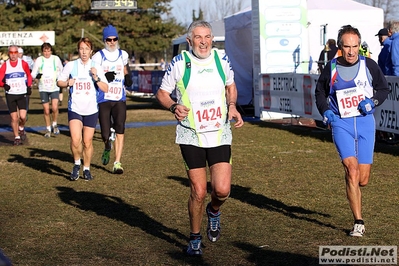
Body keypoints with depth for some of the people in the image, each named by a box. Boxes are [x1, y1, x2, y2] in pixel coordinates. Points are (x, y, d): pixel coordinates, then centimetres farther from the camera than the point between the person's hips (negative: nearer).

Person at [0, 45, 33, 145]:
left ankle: (21, 128, 19)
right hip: (10, 94, 1)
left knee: (22, 116, -13)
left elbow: (29, 76, 15)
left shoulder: (24, 64, -1)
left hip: (22, 93, 0)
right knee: (14, 118, 2)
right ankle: (17, 137, 17)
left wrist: (29, 87, 5)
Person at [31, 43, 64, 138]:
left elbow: (61, 71, 15)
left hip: (54, 87, -1)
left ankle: (55, 124, 10)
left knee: (54, 107, -16)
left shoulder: (56, 59, 1)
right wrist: (36, 76, -20)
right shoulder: (39, 60, 0)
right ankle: (48, 129, 20)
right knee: (46, 110, 3)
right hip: (43, 88, 1)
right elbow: (33, 74, 2)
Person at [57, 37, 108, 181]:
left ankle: (86, 169, 23)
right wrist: (67, 83, -11)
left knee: (87, 142, 5)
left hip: (91, 110, 1)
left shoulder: (96, 67, 2)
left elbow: (105, 89, -1)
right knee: (75, 140, -17)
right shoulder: (70, 65, 1)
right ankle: (77, 164, 9)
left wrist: (96, 78, -16)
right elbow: (59, 82, 10)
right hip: (75, 109, -1)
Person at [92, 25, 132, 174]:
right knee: (106, 135, -1)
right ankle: (107, 149, 36)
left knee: (120, 130, -12)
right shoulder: (98, 57, -1)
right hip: (103, 99, -2)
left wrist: (128, 78, 3)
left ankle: (117, 163, -8)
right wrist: (104, 77, -22)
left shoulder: (123, 55, 9)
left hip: (119, 99, 2)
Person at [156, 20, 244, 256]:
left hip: (220, 134, 2)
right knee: (198, 192, 0)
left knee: (222, 190, -10)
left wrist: (232, 106, -1)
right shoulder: (179, 63, -6)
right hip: (191, 136, -2)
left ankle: (214, 211, 27)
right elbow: (162, 92, 1)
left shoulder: (222, 59, 2)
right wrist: (173, 107, -20)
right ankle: (195, 239, 23)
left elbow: (230, 86, 19)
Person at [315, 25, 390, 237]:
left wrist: (372, 102, -7)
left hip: (365, 122, 1)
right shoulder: (331, 68, 1)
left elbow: (384, 88, 12)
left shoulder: (369, 65, 1)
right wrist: (325, 111, 1)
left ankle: (351, 191, 41)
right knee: (352, 169, -18)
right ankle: (358, 222, -11)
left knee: (363, 179, 3)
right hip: (341, 124, -1)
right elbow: (320, 92, 17)